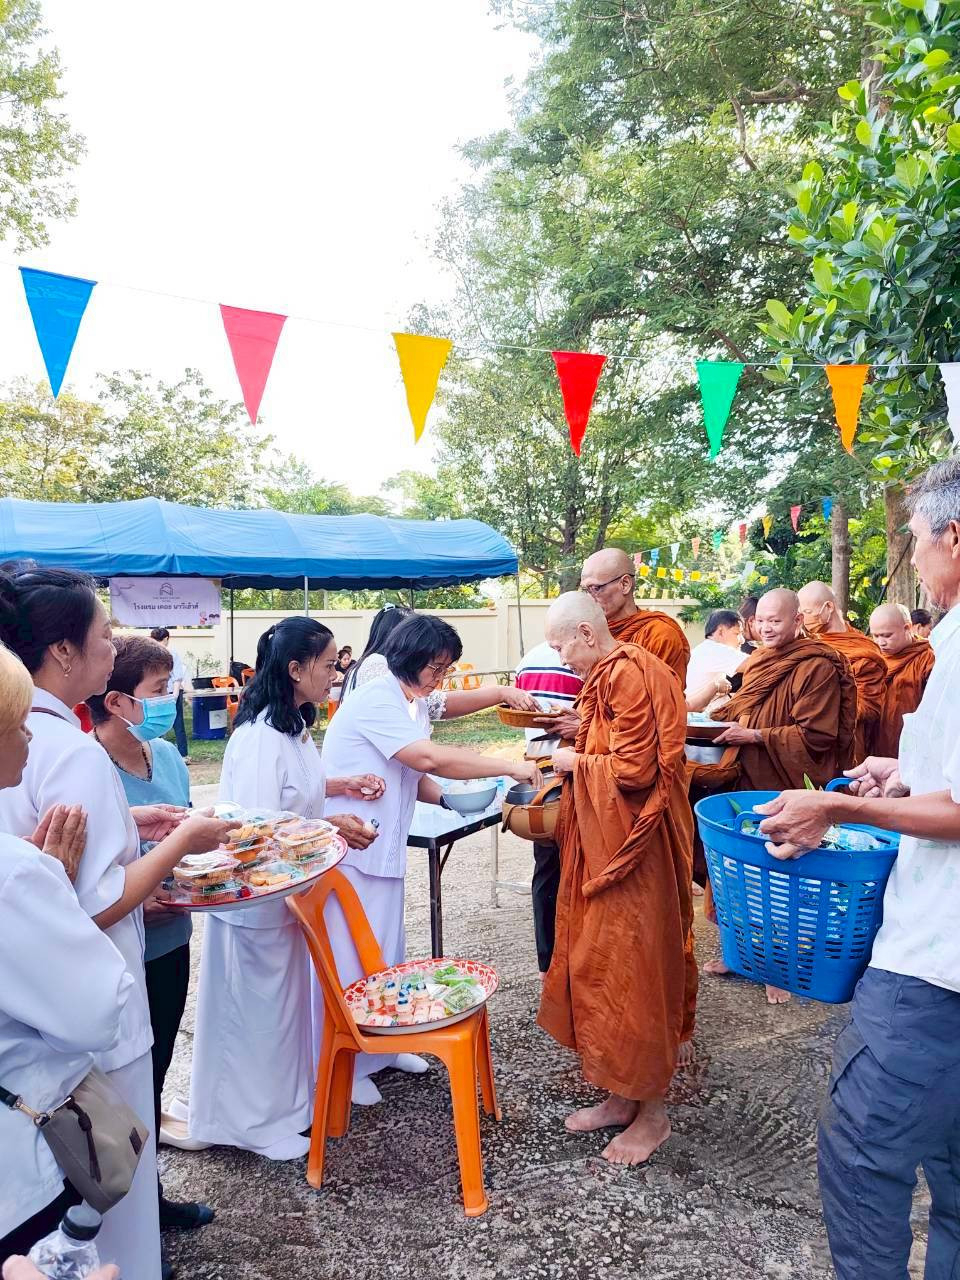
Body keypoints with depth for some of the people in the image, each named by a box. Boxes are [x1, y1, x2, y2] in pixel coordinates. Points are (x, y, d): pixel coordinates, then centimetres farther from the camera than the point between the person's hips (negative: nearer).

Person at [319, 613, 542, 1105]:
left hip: (381, 847, 9)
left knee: (384, 951, 17)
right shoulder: (377, 699, -20)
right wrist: (510, 767, -24)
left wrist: (446, 798, -9)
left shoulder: (414, 705, 9)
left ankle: (378, 1044, 34)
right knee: (349, 957, 2)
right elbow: (430, 758, -28)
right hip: (347, 846, -9)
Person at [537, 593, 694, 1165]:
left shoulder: (628, 674, -19)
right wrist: (581, 748, 6)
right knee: (603, 968, 16)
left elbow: (635, 770, -23)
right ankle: (623, 1096, 30)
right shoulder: (612, 673, 12)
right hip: (605, 845, 10)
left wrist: (577, 762, -10)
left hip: (633, 850, -10)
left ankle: (653, 1113, 20)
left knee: (634, 974, 3)